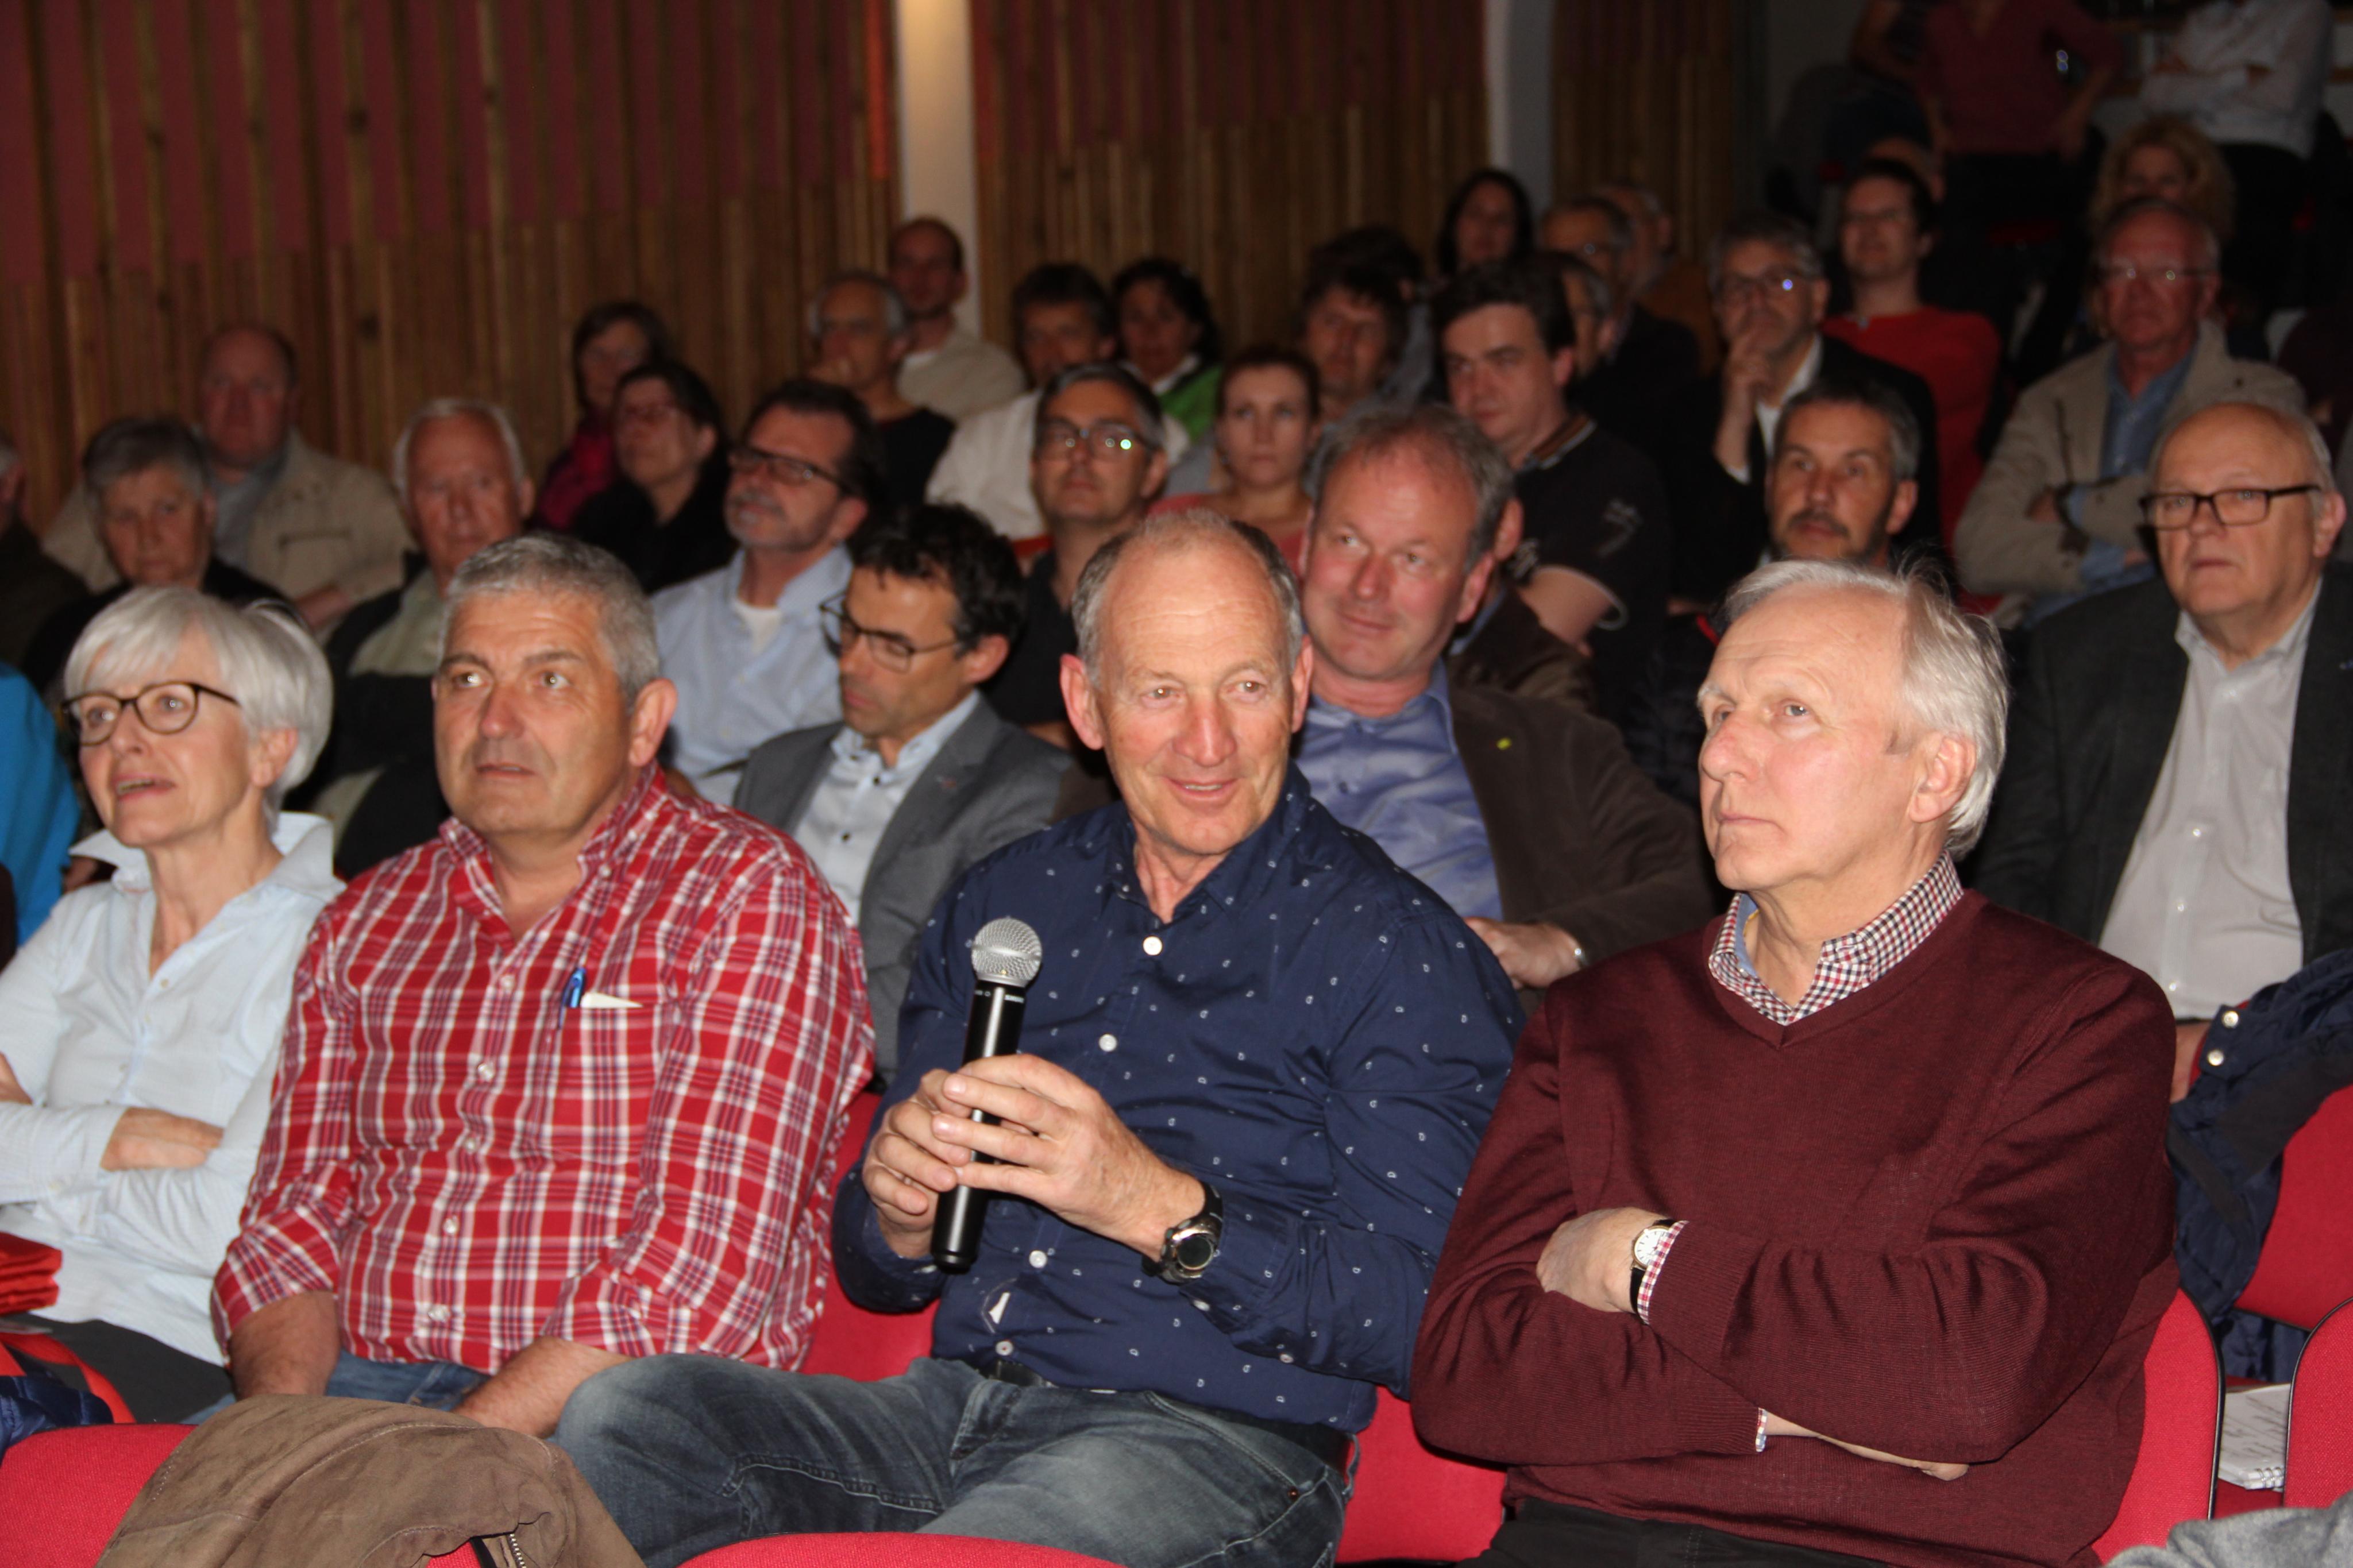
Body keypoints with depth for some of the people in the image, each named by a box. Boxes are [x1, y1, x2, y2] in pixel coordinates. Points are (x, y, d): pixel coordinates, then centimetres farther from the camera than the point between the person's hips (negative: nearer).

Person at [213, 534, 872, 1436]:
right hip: (358, 1386, 5)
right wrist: (281, 1420, -8)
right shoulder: (369, 921, 16)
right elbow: (293, 1218, 14)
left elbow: (705, 1268, -13)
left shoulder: (749, 897, -3)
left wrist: (447, 1455, -20)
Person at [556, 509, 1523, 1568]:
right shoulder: (1003, 904, 16)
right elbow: (877, 1280, 19)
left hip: (1215, 1442, -5)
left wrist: (1161, 1210, -23)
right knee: (621, 1418, -21)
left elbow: (1421, 1323, -12)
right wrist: (898, 1212, -6)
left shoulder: (1403, 952, -2)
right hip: (953, 1400, 5)